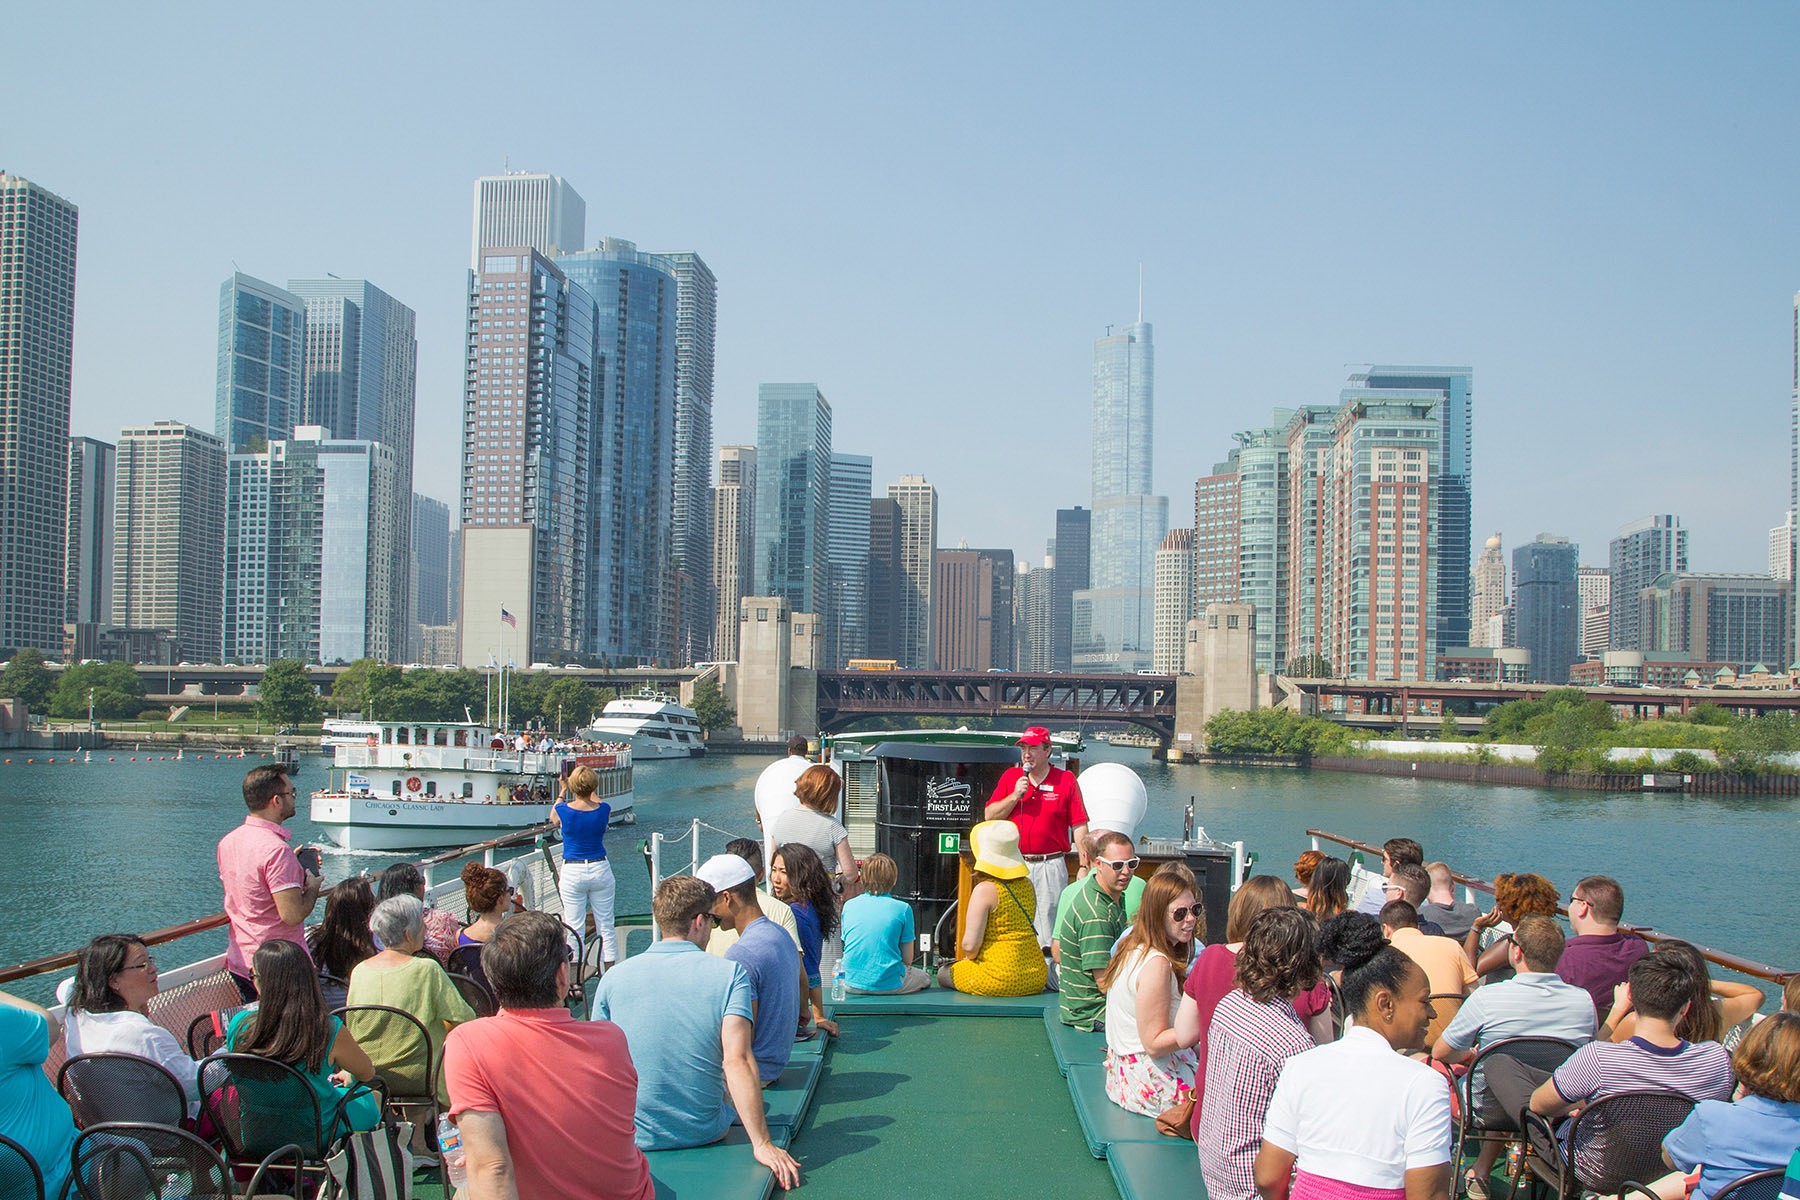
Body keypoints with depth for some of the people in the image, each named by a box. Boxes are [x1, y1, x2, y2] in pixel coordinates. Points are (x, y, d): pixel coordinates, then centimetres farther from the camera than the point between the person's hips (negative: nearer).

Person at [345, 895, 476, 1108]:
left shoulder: (359, 971, -4)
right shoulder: (427, 969, -16)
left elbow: (351, 1027, 8)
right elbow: (465, 1018, -13)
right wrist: (439, 1028, 8)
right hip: (416, 1080, -5)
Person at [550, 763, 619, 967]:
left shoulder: (563, 811, -13)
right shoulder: (604, 809, -9)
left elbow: (552, 819, 13)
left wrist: (563, 791, 21)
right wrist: (590, 792, 27)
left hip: (572, 873, -2)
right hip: (600, 869, 2)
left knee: (575, 929, 5)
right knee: (606, 927, 10)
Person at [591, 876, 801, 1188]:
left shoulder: (613, 977, -4)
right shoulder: (730, 974, -10)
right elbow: (737, 1061, -19)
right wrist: (762, 1144, -17)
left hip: (635, 1137, 1)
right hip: (705, 1132, -1)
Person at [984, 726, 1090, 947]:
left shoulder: (1066, 780, 3)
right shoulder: (1010, 776, 11)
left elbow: (1079, 826, 0)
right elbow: (990, 816, 6)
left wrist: (1084, 866, -6)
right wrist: (1015, 795, -8)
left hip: (1051, 865, -2)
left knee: (1049, 918, -3)